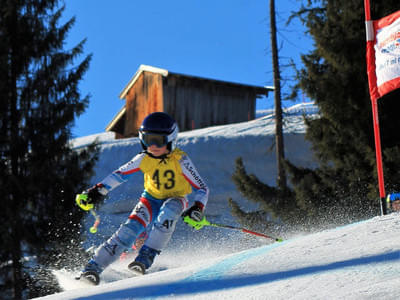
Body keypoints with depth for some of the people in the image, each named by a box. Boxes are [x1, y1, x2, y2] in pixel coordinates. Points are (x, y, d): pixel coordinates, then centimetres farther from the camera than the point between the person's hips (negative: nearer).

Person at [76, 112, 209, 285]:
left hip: (176, 200, -2)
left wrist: (198, 209, -34)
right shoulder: (144, 158, -14)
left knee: (170, 208, -38)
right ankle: (93, 267, -23)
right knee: (131, 228, -23)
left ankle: (147, 256, -34)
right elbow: (120, 174, 0)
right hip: (151, 199, 2)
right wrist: (99, 190, -11)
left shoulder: (180, 160, -22)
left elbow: (202, 189, -17)